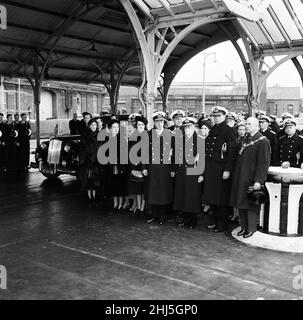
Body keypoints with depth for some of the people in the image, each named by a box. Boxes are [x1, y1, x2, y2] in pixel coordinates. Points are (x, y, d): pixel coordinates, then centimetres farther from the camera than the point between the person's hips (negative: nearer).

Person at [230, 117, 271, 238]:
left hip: (251, 179, -7)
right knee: (241, 203, 12)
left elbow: (263, 163, -17)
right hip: (241, 178, 7)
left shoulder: (262, 141, -13)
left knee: (250, 205, 3)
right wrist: (236, 175, 12)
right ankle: (244, 227, 25)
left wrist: (258, 181, -22)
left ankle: (251, 229, 18)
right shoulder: (246, 139, 11)